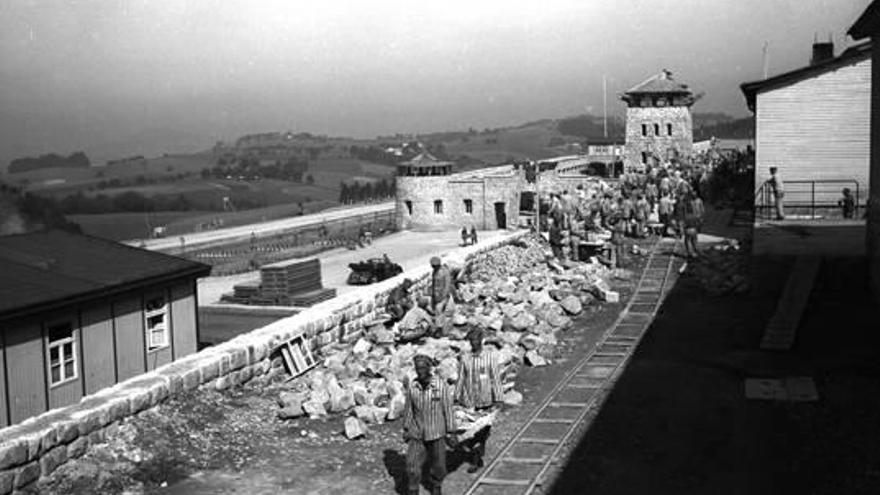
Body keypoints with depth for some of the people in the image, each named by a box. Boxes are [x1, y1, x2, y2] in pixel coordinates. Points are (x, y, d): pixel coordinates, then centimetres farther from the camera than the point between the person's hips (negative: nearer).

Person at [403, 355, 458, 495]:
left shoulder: (442, 386, -15)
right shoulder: (412, 386, -7)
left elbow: (448, 410, -9)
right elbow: (408, 408, 5)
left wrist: (451, 432, -6)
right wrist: (406, 429, 8)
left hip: (436, 433, -1)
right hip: (417, 433, 2)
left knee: (438, 465, 13)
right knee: (412, 465, -5)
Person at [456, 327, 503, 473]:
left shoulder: (491, 356, -4)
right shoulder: (464, 358, 1)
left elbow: (496, 378, -3)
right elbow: (461, 379, 7)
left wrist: (497, 399, -5)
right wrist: (458, 398, 6)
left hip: (486, 400, -1)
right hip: (469, 401, 1)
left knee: (484, 429, 7)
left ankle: (479, 455, 25)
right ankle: (475, 461, 11)